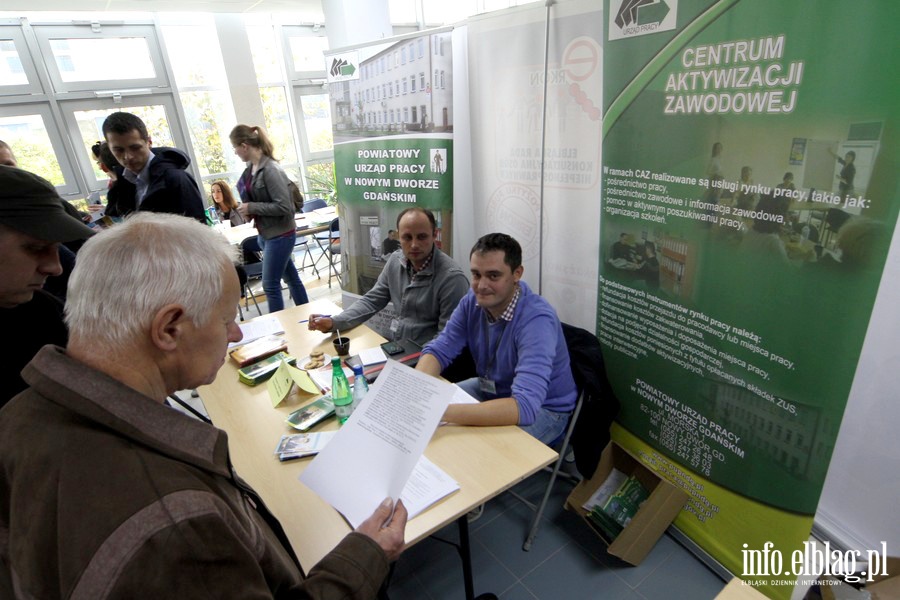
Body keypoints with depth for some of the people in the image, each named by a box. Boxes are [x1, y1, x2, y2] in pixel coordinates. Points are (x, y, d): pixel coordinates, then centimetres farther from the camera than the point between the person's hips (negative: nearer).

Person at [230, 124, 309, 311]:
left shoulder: (271, 169, -20)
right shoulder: (251, 169, 5)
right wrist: (247, 211, 0)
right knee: (290, 277, 17)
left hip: (279, 235, -8)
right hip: (266, 234, 8)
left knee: (270, 285, -2)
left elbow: (283, 206, -23)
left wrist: (251, 207, -17)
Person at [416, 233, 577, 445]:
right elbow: (439, 350, -9)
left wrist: (443, 412, -52)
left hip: (542, 409, -6)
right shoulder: (473, 301, -11)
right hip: (490, 390, 7)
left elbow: (524, 405, -43)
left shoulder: (537, 320, -33)